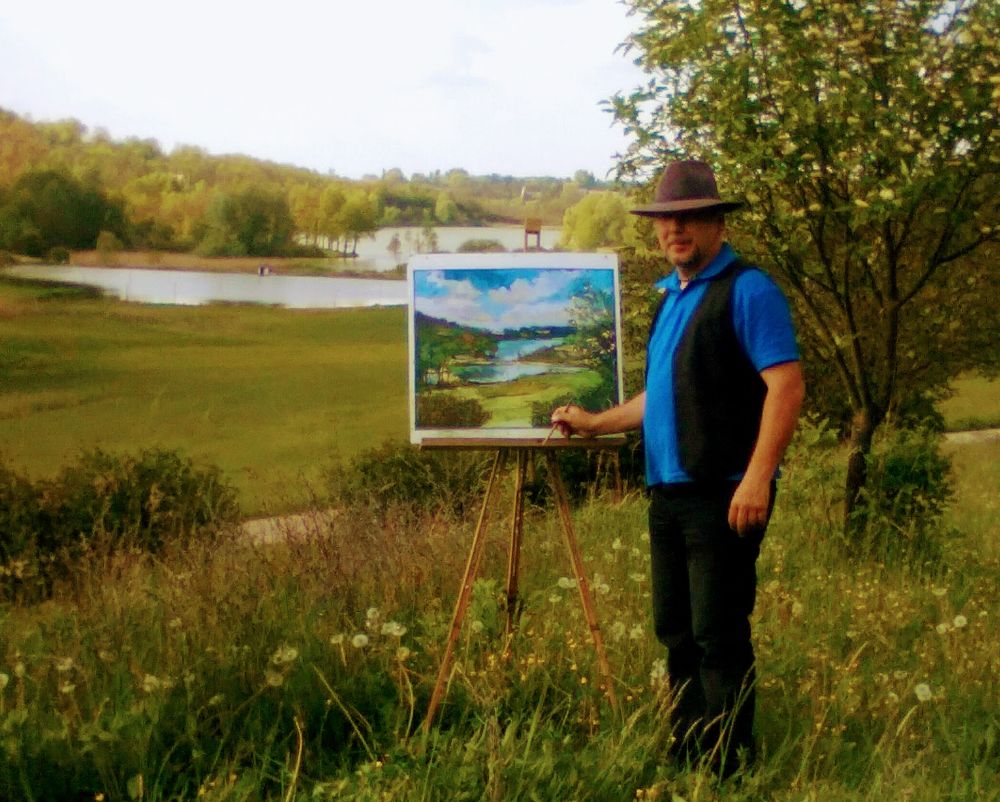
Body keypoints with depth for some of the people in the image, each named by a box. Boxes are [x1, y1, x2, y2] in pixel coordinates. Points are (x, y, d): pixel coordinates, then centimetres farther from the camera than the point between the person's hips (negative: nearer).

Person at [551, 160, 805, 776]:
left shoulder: (747, 290, -9)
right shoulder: (672, 296, 18)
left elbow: (786, 384, -18)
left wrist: (758, 476, -25)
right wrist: (595, 423, 24)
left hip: (724, 495, -9)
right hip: (669, 491, 9)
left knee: (718, 635, -5)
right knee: (676, 632, 13)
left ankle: (727, 769, 5)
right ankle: (684, 756, 24)